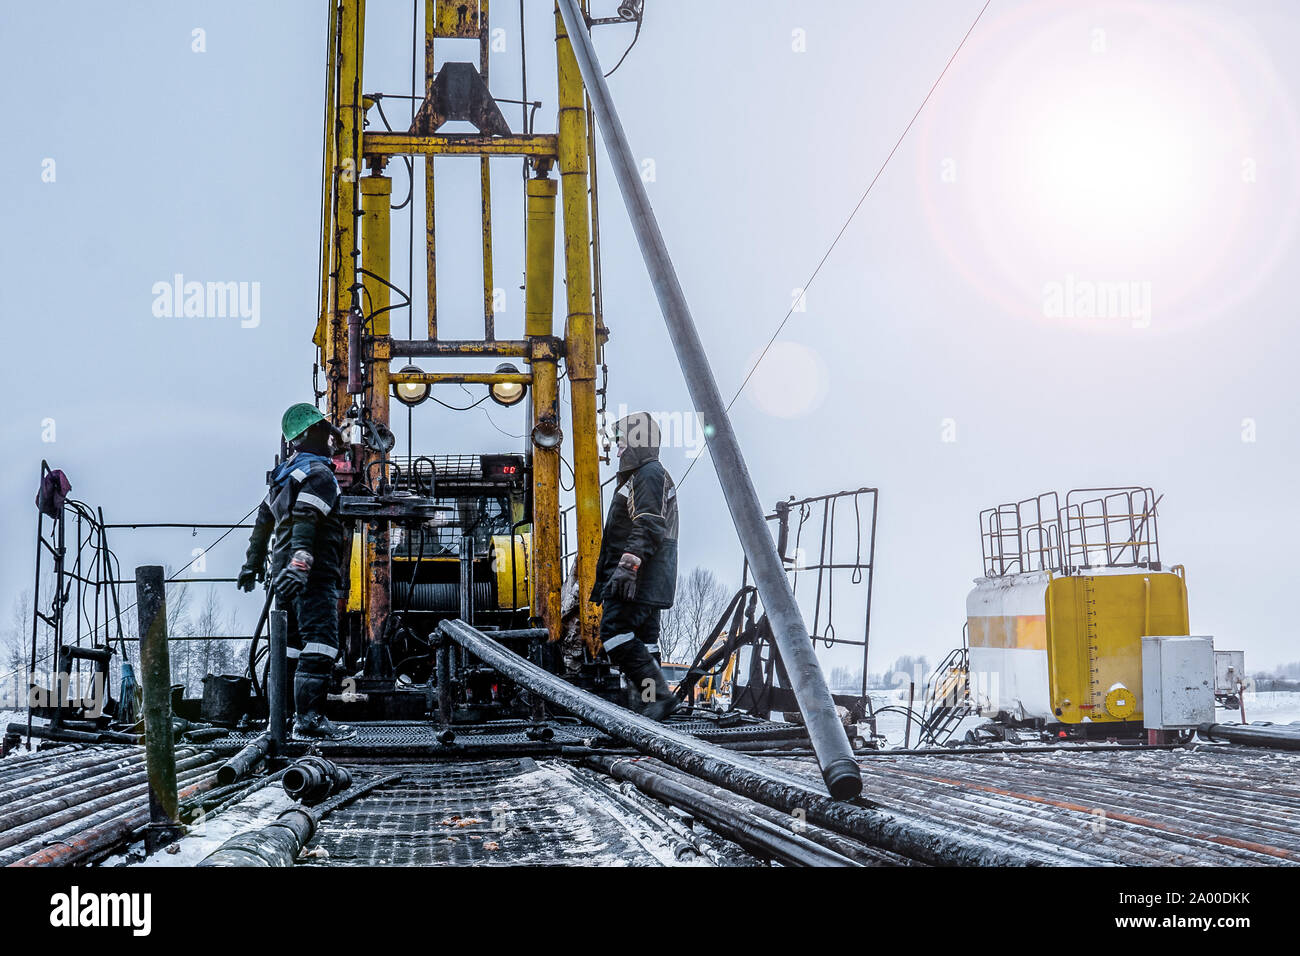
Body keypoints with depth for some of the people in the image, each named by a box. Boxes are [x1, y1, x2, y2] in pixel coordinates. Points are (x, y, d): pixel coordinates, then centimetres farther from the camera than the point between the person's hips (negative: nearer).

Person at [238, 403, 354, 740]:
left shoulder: (284, 475, 20)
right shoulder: (319, 472, -8)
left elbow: (263, 519, 29)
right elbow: (306, 520, -22)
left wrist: (253, 562, 39)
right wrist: (300, 562, -33)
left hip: (285, 573, 9)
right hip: (313, 574, -9)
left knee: (291, 648, 12)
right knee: (320, 644, -13)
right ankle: (310, 719, -21)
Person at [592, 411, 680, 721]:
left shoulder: (649, 475, -9)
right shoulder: (638, 477, 25)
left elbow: (649, 527, -21)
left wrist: (627, 565, -29)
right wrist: (604, 579, 30)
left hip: (639, 579, -11)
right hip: (644, 582, 11)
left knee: (616, 631, -18)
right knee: (642, 640, 7)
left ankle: (658, 695, -21)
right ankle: (649, 705, 7)